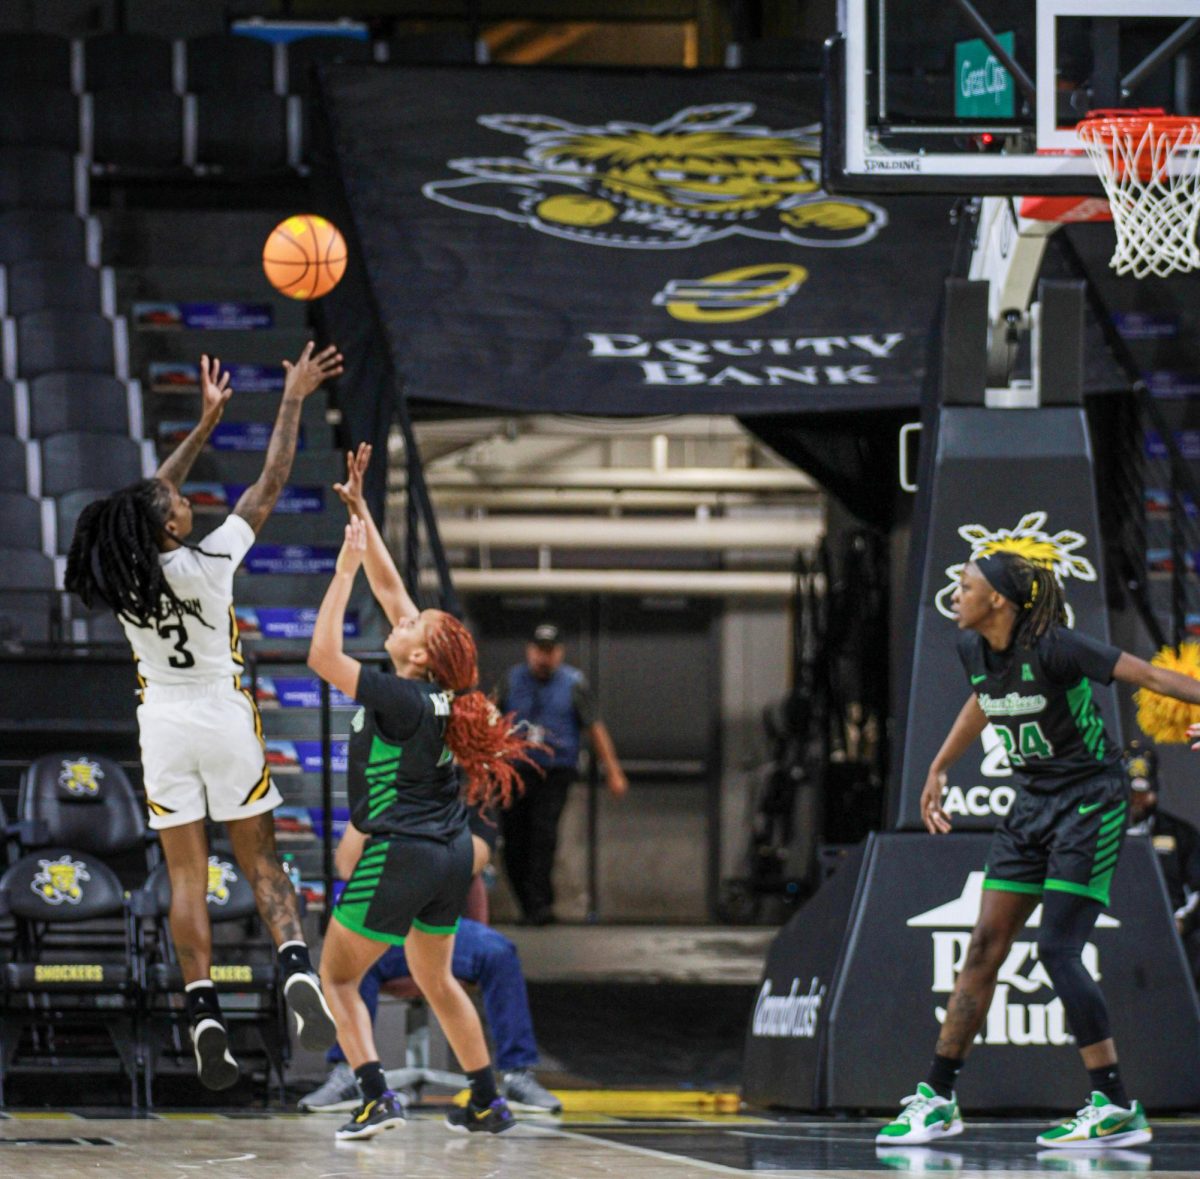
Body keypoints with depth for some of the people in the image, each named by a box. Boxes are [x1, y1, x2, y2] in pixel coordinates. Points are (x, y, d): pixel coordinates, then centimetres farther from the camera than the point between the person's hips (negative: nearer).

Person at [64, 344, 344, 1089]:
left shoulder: (121, 574, -5)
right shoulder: (207, 564, -15)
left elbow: (158, 493, 12)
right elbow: (269, 488, -8)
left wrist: (208, 420, 17)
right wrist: (292, 403, 1)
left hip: (164, 727, 3)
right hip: (225, 720, -3)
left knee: (187, 878, 4)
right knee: (261, 862, 5)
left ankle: (205, 1019, -6)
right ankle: (298, 966, -20)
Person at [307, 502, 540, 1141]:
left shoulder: (401, 698, -20)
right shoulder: (441, 692, 1)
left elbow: (322, 656, -20)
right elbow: (390, 587, 8)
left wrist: (344, 572, -15)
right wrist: (361, 517, 9)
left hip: (401, 855, -8)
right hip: (451, 853, 8)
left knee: (338, 976, 2)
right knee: (436, 980, 22)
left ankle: (377, 1096, -14)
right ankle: (487, 1103, 25)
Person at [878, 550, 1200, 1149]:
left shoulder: (1052, 647, -20)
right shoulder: (973, 649, 3)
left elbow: (1147, 674, -22)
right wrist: (939, 769, 33)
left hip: (1089, 802, -7)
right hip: (1031, 803, 7)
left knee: (1057, 949, -14)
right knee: (985, 946, 4)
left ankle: (1116, 1109, -8)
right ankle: (937, 1098, 10)